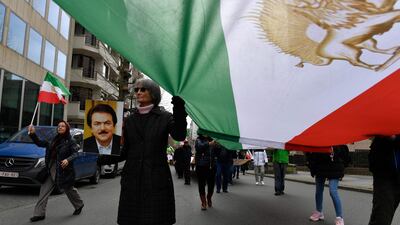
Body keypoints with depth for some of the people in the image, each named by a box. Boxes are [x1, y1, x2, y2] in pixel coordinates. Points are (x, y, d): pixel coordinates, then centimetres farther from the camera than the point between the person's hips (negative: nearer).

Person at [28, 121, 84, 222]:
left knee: (68, 189, 10)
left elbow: (75, 153, -15)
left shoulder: (70, 141, -7)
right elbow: (40, 143, 11)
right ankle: (39, 213, 6)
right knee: (44, 190, -1)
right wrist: (32, 134, -3)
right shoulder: (54, 139, 10)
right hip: (51, 169, 5)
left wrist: (68, 160, -34)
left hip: (63, 170, -5)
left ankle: (79, 205, 34)